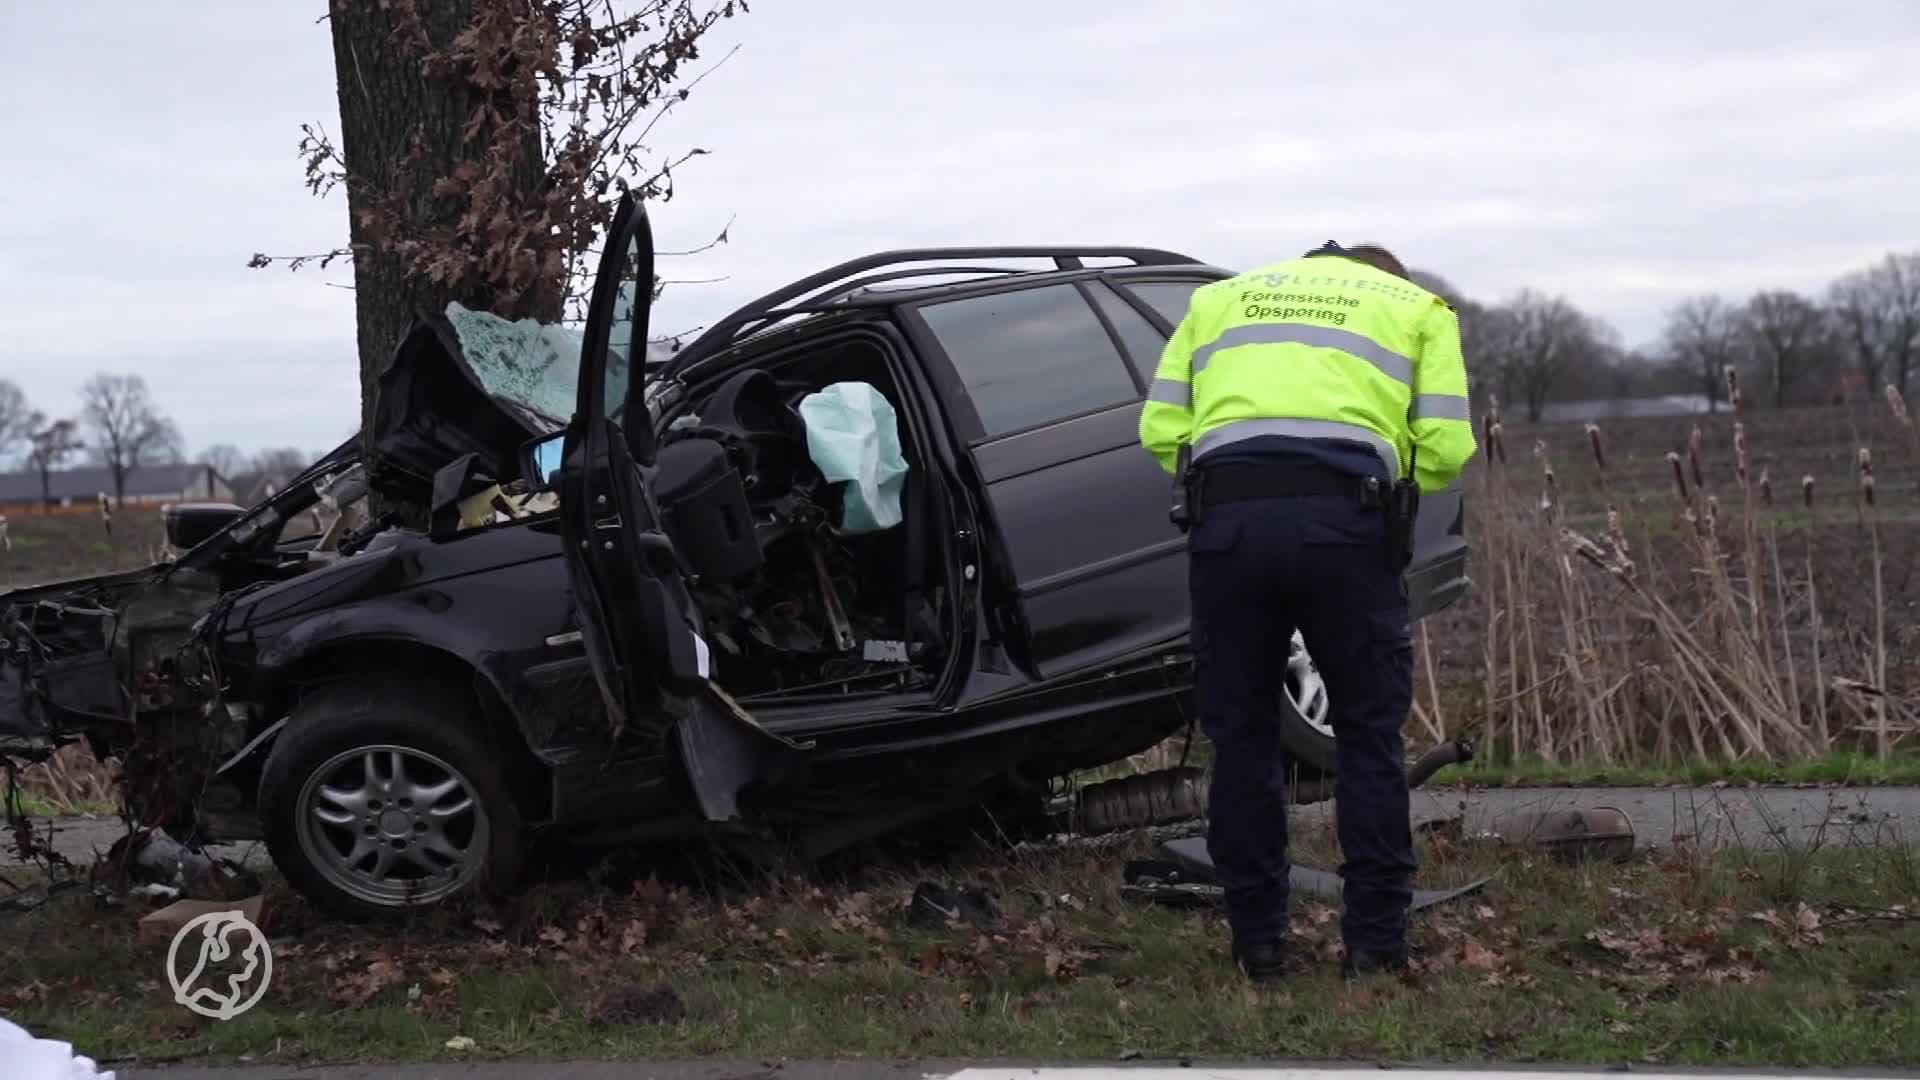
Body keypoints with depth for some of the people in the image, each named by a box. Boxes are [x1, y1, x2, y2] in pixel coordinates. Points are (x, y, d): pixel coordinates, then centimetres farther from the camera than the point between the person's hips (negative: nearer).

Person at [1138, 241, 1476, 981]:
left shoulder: (1219, 298, 29)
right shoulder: (1417, 307, 23)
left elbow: (1162, 428, 15)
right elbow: (1445, 447, 8)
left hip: (1228, 517, 2)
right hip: (1344, 519, -1)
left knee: (1241, 734, 12)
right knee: (1369, 733, 11)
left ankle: (1257, 943, 16)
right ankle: (1374, 941, 12)